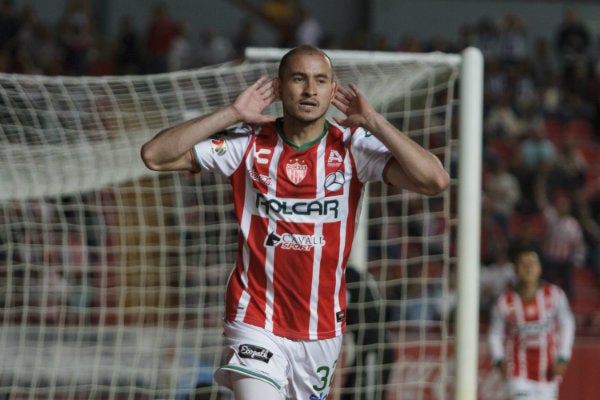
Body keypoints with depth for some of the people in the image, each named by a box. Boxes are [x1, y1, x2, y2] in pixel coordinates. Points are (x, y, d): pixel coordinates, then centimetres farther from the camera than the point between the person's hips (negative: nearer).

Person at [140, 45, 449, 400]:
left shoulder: (354, 147, -4)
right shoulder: (249, 144, -4)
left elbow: (435, 180, -17)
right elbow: (155, 155, -10)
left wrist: (374, 123, -17)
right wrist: (232, 114, -14)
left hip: (323, 328, 2)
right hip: (256, 322, -2)